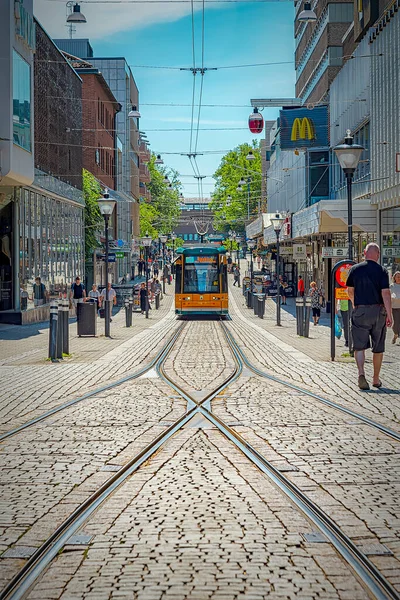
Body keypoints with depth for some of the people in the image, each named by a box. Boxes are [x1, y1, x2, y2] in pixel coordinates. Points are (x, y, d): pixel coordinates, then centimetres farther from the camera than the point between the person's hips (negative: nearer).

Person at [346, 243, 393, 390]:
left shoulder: (355, 269, 1)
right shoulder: (382, 271, -5)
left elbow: (350, 291, 12)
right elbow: (385, 293, -13)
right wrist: (389, 314, -13)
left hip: (360, 311, 0)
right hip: (378, 311, 0)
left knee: (359, 346, 1)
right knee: (378, 348, 12)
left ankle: (361, 373, -22)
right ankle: (376, 379, 21)